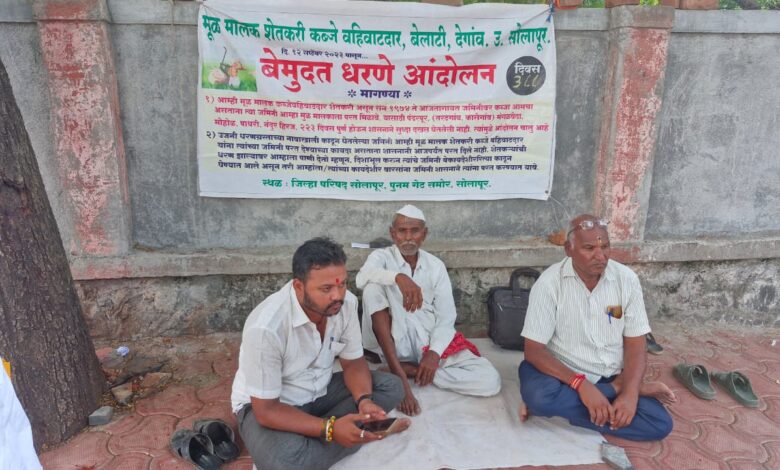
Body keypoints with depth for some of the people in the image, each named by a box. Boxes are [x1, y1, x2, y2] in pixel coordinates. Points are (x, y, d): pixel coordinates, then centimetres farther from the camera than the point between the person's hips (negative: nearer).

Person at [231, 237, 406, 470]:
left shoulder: (346, 302, -16)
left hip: (319, 391, 6)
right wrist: (330, 429, -35)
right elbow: (266, 411, -25)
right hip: (266, 405, -6)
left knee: (391, 386, -11)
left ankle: (311, 438, -13)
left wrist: (364, 400, -23)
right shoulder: (266, 327, -32)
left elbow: (353, 362, -2)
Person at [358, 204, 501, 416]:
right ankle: (397, 372, -27)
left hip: (429, 342, 3)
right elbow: (362, 278, -25)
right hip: (394, 342, -2)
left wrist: (434, 353, -15)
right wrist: (398, 277, -43)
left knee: (490, 380, -18)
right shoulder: (381, 256, 0)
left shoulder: (436, 266, 7)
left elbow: (446, 318, 2)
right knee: (374, 284, -27)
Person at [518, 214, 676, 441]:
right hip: (566, 374, -2)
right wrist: (581, 385, -30)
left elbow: (635, 345, -4)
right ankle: (617, 388, -11)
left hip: (612, 376, 3)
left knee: (660, 424, -18)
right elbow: (534, 350, -18)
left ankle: (563, 407, -10)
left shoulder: (626, 279, -7)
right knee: (539, 396, -34)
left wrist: (630, 393, -21)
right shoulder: (549, 283, -16)